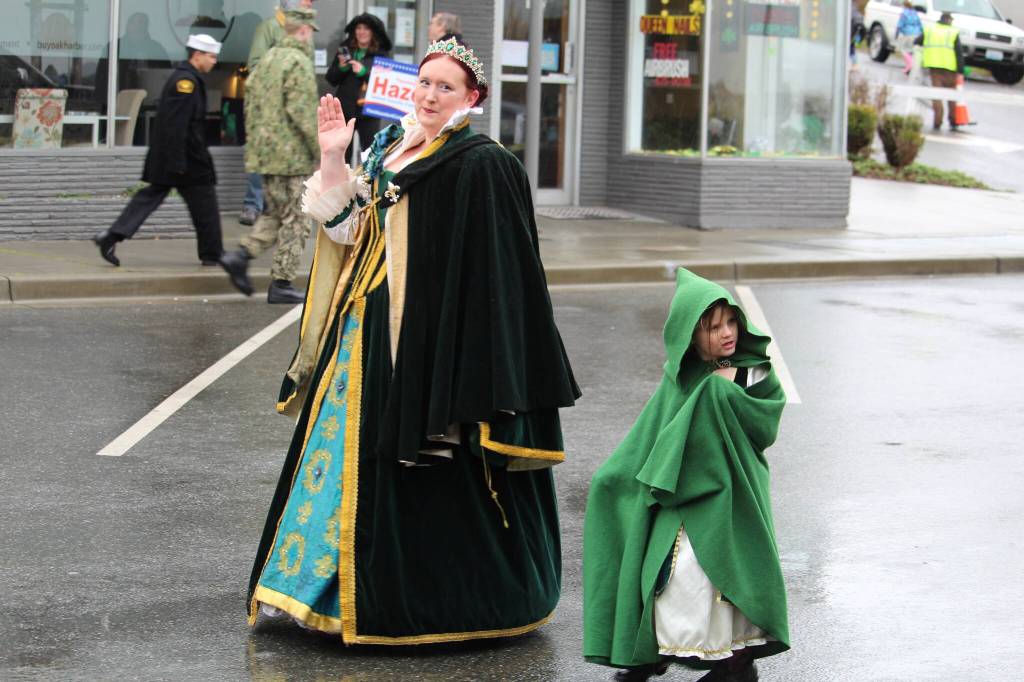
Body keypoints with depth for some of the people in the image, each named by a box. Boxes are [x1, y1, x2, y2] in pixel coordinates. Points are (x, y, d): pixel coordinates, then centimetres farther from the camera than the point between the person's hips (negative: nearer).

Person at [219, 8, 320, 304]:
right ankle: (281, 283, 3)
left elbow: (250, 104, 17)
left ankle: (241, 255, 4)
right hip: (291, 154, -9)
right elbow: (303, 113, -20)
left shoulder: (268, 59, 13)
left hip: (264, 151, 9)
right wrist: (320, 150, -13)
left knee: (276, 213, 20)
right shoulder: (299, 62, -14)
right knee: (295, 220, 0)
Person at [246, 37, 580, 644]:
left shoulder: (481, 165, -10)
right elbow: (347, 226, 11)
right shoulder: (391, 149, 13)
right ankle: (342, 586, 20)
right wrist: (334, 158, 0)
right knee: (349, 443, 10)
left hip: (430, 336, -8)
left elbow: (493, 269, -13)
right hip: (371, 324, 8)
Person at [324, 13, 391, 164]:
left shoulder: (380, 55, -1)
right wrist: (341, 67, -11)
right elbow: (331, 79, 6)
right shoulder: (345, 50, 7)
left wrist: (364, 72, -18)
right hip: (344, 110, 3)